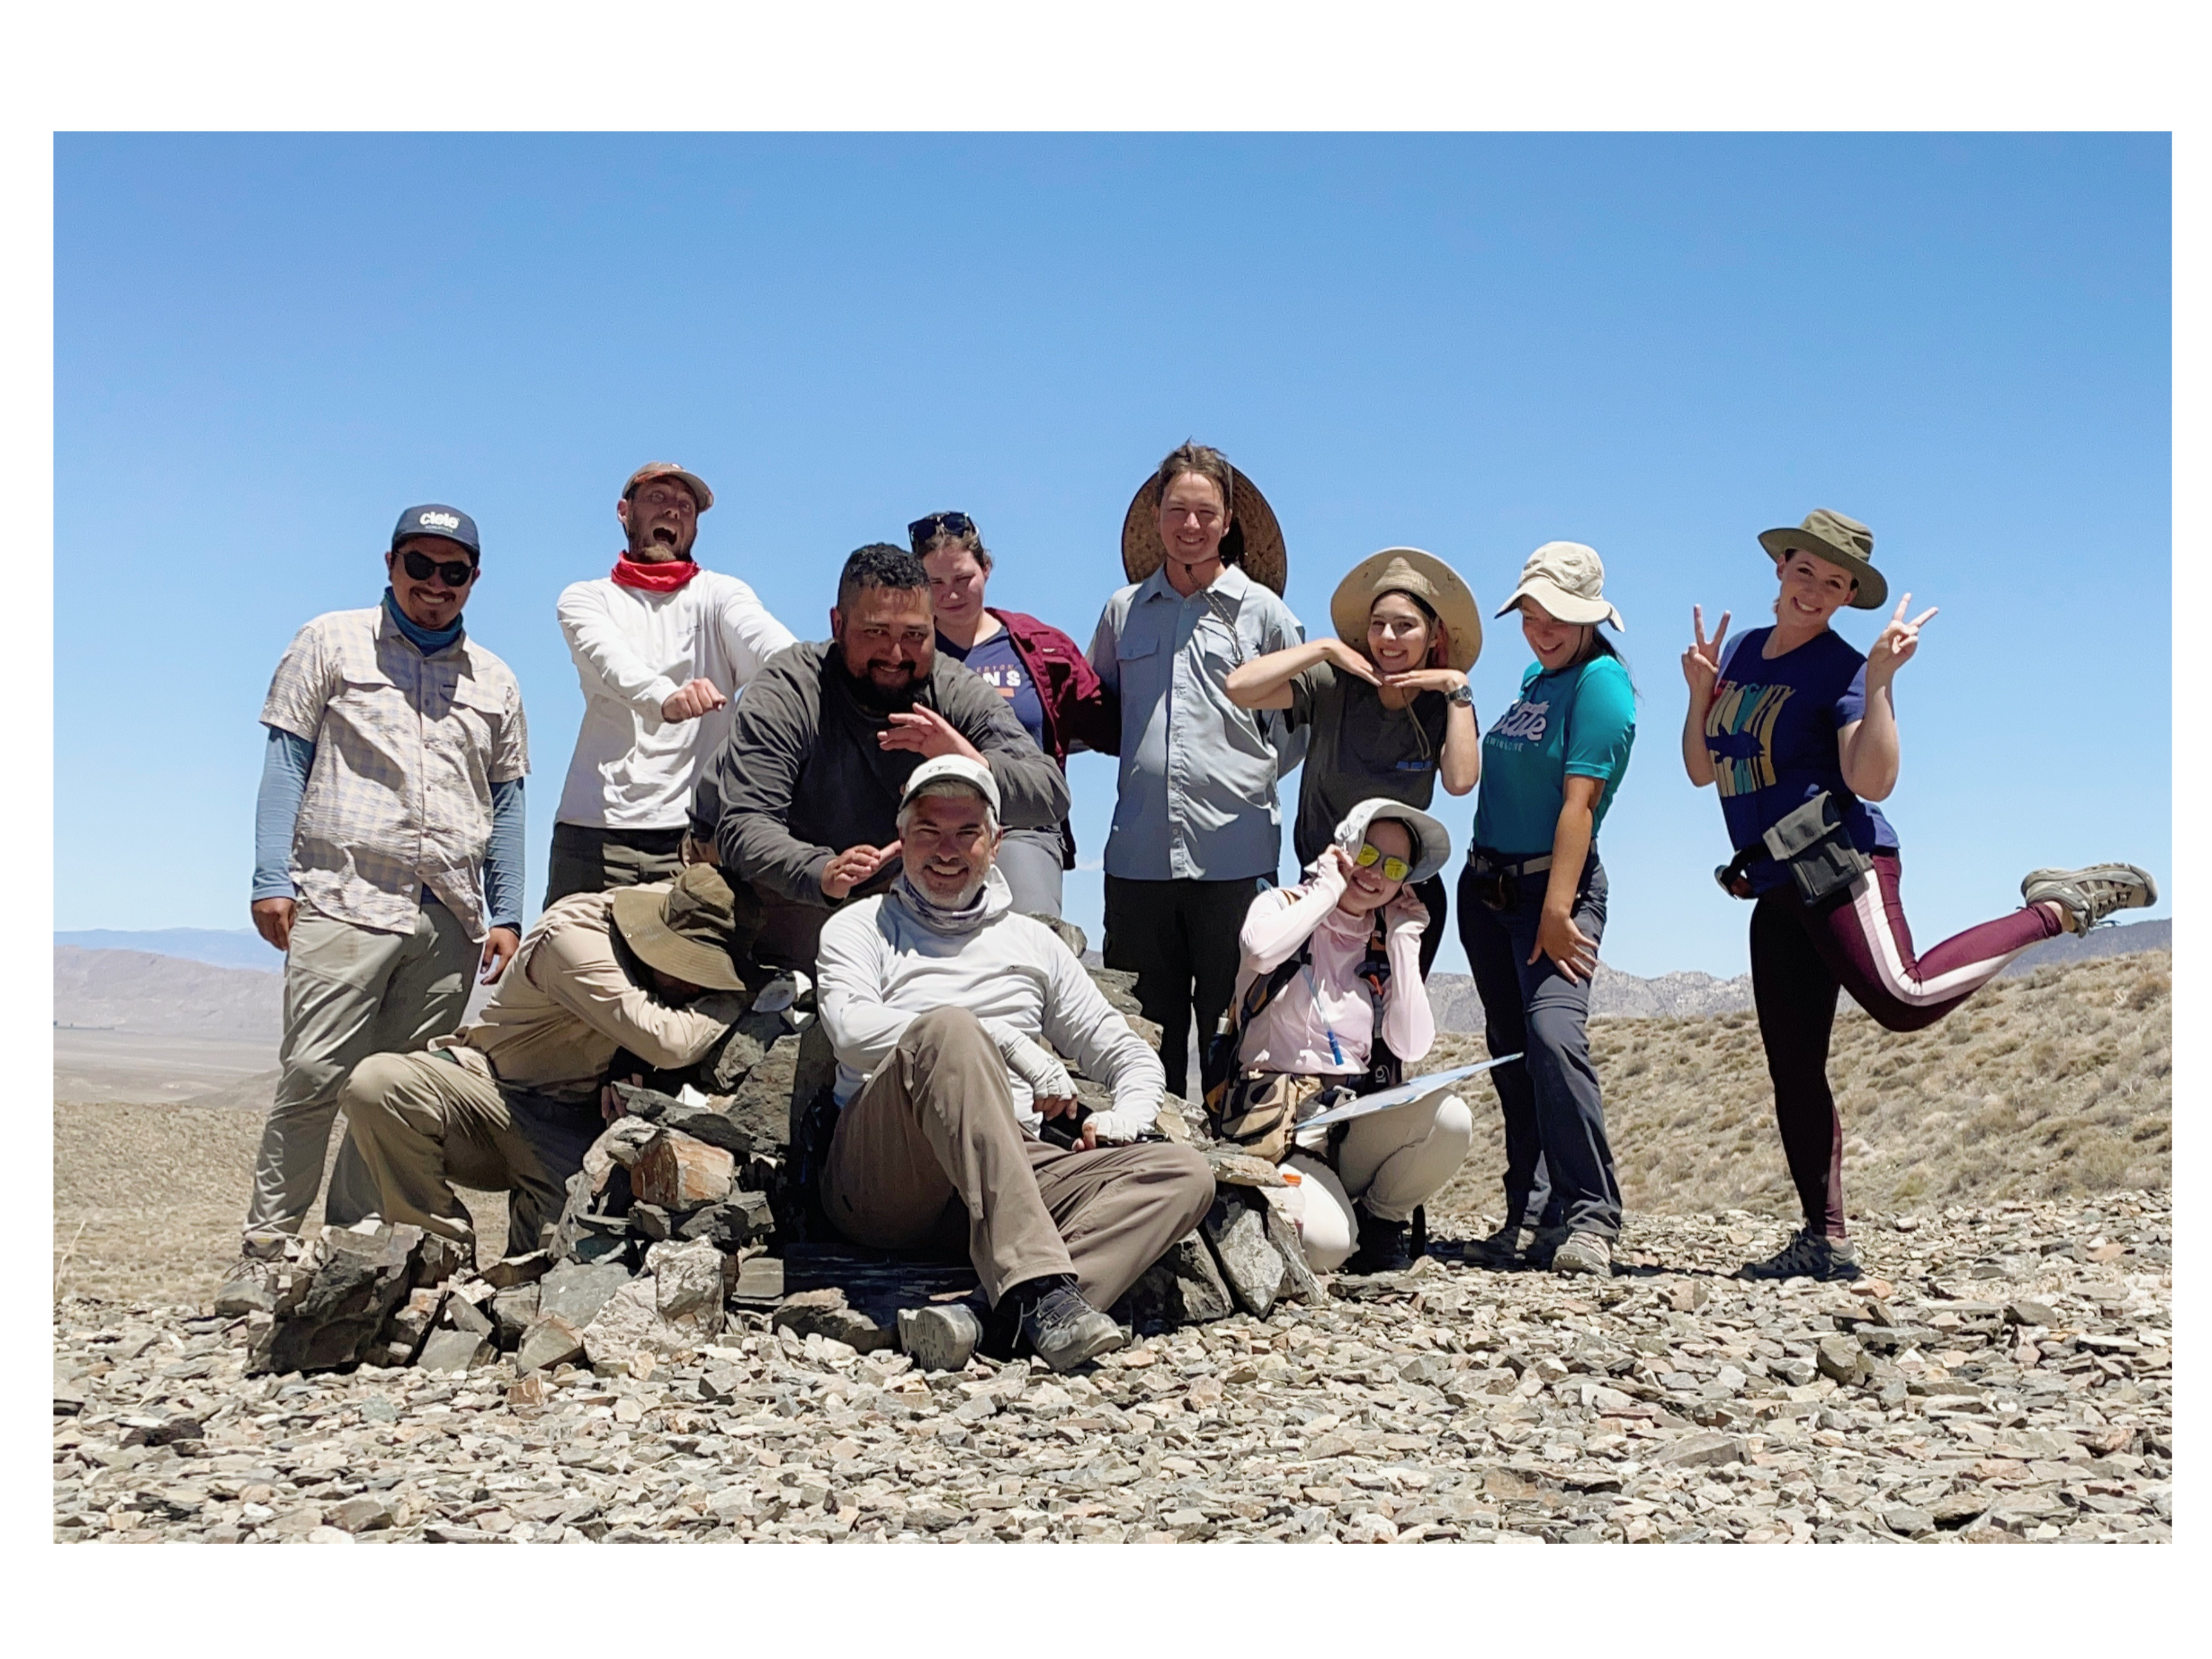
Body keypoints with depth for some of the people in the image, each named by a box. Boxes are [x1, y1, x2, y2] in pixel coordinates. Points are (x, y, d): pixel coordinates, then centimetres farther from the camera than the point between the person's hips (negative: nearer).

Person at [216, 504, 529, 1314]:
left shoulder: (494, 682, 18)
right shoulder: (331, 644, 10)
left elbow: (507, 803, 19)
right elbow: (287, 760, 5)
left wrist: (507, 915, 11)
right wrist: (271, 879, -4)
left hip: (450, 916, 3)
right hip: (345, 900, -3)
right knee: (312, 1077, -12)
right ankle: (263, 1251, -3)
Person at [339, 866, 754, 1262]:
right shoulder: (574, 935, -25)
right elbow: (669, 1044, -35)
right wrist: (739, 1000, -19)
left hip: (580, 1128, 3)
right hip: (493, 1085, -3)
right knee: (376, 1085, -33)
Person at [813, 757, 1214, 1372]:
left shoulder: (1032, 942, 26)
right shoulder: (861, 927, 16)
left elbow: (1134, 1058, 27)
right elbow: (854, 1032, -6)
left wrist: (1123, 1120, 3)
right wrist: (1008, 1043, -13)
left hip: (1011, 1171, 4)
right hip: (881, 1178, -4)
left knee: (1185, 1175, -19)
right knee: (947, 1029, -33)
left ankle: (1011, 1319, -43)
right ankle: (1036, 1283, -45)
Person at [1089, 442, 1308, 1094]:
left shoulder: (1262, 610, 5)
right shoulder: (1123, 610, 11)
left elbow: (1305, 721, 9)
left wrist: (1250, 773, 1)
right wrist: (1147, 757, 10)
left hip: (1235, 851, -2)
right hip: (1139, 852, 2)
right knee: (1145, 1030, 10)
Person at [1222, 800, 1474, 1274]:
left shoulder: (1389, 945, 12)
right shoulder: (1284, 906, 1)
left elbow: (1412, 1047, -5)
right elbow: (1262, 950, -26)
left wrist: (1402, 939, -2)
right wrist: (1327, 890, -11)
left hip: (1354, 1123, 5)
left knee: (1450, 1118, -26)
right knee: (1324, 1245, -31)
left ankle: (1377, 1223, 1)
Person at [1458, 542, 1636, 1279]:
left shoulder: (1601, 682, -10)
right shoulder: (1536, 677, 15)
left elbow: (1580, 802, -18)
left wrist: (1558, 911, -23)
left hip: (1555, 886, -8)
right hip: (1486, 886, 8)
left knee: (1554, 1034, -22)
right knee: (1511, 1051, 7)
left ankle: (1589, 1218, -15)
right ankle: (1530, 1216, 12)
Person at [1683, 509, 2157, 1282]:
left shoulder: (1842, 669, -6)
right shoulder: (1741, 652, 14)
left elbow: (1872, 782, -18)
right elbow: (1702, 771, 16)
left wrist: (1880, 679, -21)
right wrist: (1701, 690, 3)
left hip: (1839, 863, -6)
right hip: (1777, 890, 6)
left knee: (1904, 1000, -26)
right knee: (1793, 1067, 2)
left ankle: (2055, 909, -5)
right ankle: (1825, 1240, 6)